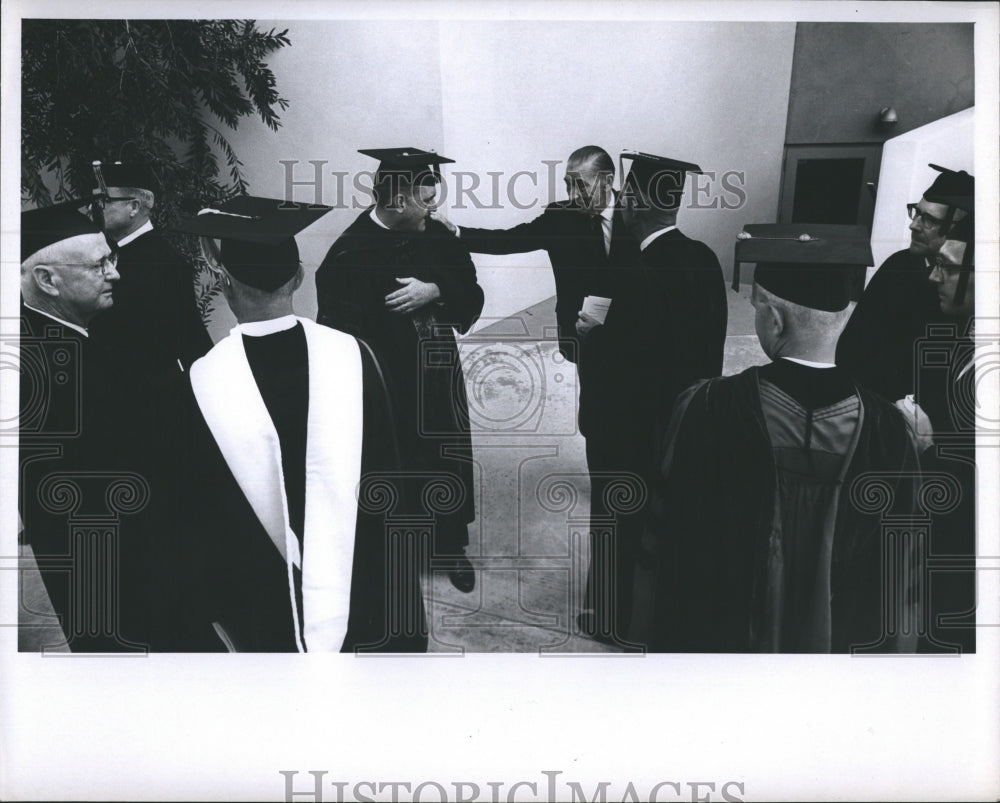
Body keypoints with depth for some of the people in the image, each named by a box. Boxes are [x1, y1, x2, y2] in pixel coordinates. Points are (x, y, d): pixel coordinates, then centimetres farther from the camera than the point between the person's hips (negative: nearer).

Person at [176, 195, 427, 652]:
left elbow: (198, 514, -9)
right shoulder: (352, 357, -17)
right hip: (361, 595, 1)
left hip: (257, 602, -1)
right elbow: (385, 474, -5)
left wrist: (195, 626, 7)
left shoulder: (202, 385, -20)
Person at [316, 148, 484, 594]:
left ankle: (450, 546, 42)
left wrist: (434, 291, -20)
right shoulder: (350, 257, -21)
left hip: (439, 381, 5)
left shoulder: (434, 235, -4)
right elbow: (342, 338, -21)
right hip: (388, 391, -5)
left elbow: (471, 296, 0)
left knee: (445, 465, 19)